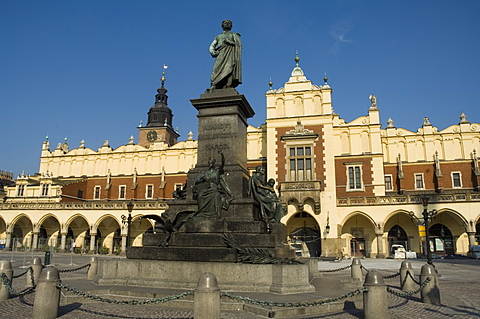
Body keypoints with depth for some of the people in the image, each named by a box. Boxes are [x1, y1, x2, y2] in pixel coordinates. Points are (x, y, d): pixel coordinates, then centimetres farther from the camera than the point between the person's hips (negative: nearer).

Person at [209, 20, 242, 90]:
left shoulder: (234, 35, 23)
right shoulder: (218, 36, 32)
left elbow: (239, 45, 7)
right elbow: (212, 46, 21)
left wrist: (229, 41, -4)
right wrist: (213, 52, -2)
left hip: (230, 56, -2)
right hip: (220, 56, 2)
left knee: (228, 72, -22)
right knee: (216, 72, -18)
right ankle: (213, 88, -29)